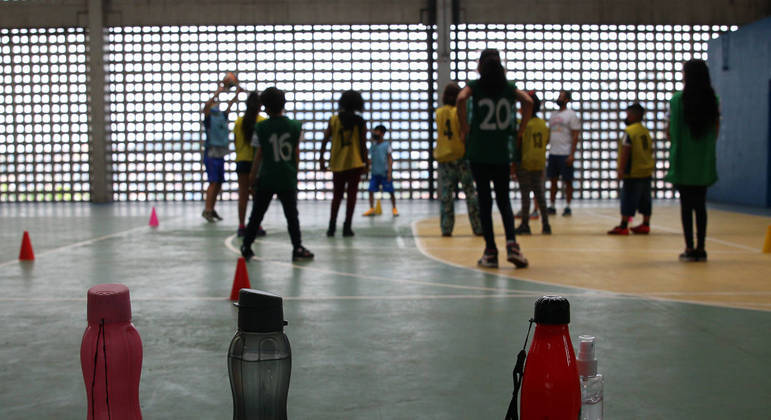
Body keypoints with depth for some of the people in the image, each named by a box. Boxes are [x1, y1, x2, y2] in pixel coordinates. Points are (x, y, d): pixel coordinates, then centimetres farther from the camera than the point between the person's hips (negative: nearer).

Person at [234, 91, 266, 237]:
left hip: (242, 161, 2)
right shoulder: (263, 122, -7)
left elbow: (236, 142, 6)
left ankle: (241, 226, 7)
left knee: (243, 195, 6)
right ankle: (257, 227, 4)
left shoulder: (239, 121, 1)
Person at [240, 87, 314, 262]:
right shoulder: (296, 126, -1)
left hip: (266, 178, 0)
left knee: (257, 214, 9)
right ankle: (298, 249, 4)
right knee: (291, 215, 6)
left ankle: (246, 247, 16)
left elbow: (258, 155, -2)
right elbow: (296, 154, 4)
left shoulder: (261, 127, -5)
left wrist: (252, 177, 7)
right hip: (288, 178, 1)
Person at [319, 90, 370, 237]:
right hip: (355, 163, -2)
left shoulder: (334, 120, 1)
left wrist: (321, 158, 4)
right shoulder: (360, 122, -3)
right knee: (351, 194, 3)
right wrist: (366, 162, 6)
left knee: (337, 195, 12)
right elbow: (363, 145, -3)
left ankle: (332, 227, 6)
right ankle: (347, 227, 0)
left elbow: (325, 140, -2)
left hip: (337, 163, 2)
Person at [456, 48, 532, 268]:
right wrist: (520, 130, 2)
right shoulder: (508, 86, 7)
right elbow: (528, 101, -6)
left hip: (478, 152, -2)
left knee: (484, 200, 3)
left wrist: (465, 127, -9)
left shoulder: (475, 85, 1)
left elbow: (461, 98, -19)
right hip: (501, 153, 2)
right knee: (504, 199, 11)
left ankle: (490, 251, 3)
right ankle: (511, 242, -8)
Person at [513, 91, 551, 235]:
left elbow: (518, 144, -12)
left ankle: (525, 225, 3)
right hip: (540, 163, 5)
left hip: (525, 163, -5)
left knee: (525, 194, 0)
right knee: (540, 193, 10)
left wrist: (513, 163, -6)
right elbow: (546, 142, 10)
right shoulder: (543, 124, 6)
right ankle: (545, 224, 10)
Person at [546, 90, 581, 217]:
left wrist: (572, 154, -16)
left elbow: (575, 136, -10)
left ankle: (568, 207, 6)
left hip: (565, 154, -6)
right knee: (553, 180, 7)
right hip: (553, 153, 6)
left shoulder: (571, 114, -5)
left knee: (567, 181, 0)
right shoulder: (553, 114, 15)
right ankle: (552, 206, 13)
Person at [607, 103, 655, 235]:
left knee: (628, 200, -6)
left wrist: (621, 169, -18)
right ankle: (645, 225, 18)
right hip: (647, 171, 9)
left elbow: (625, 151, -20)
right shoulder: (646, 131, 13)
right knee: (645, 200, 12)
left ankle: (623, 227, -5)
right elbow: (650, 150, 19)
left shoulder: (629, 131, -14)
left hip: (633, 173, -8)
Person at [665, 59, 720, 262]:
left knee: (686, 205, 2)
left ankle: (689, 249, 2)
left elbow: (670, 132, -4)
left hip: (683, 160, -3)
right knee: (700, 205, 10)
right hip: (704, 161, 3)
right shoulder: (713, 100, 2)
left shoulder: (678, 99, -8)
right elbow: (716, 131, 8)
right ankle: (700, 248, 11)